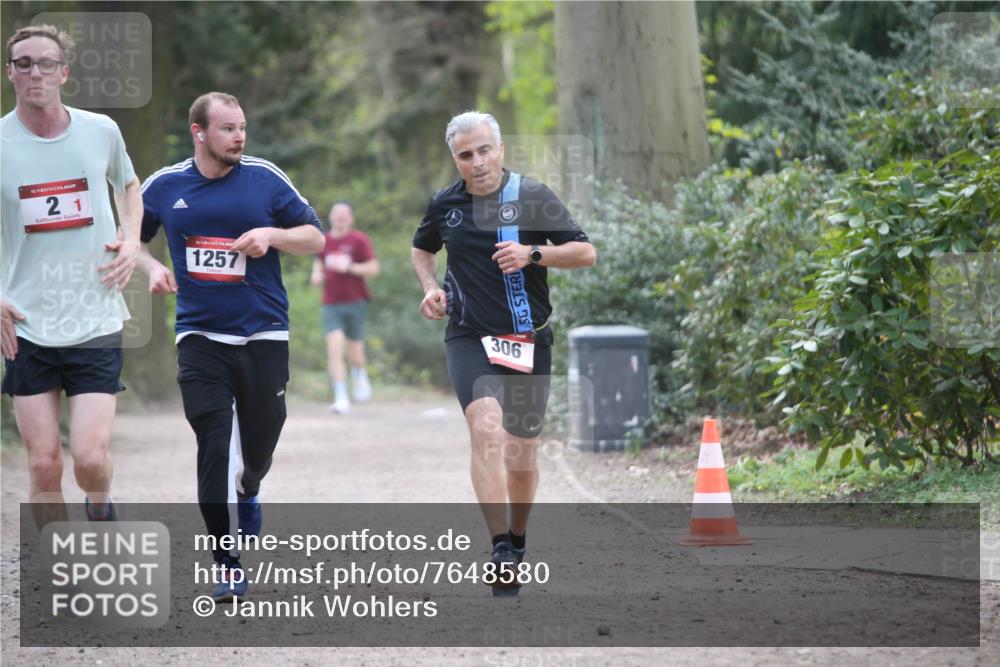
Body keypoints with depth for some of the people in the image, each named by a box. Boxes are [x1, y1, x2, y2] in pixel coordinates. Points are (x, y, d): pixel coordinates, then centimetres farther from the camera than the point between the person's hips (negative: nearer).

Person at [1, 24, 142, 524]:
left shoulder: (101, 131, 1)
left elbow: (128, 185, 22)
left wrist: (130, 239, 4)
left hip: (96, 321, 0)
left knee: (90, 457, -9)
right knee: (44, 464, -1)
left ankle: (99, 507, 26)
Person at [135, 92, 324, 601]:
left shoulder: (264, 178, -3)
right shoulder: (165, 186, 1)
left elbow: (315, 238, 2)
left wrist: (271, 235, -16)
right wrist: (152, 267, -2)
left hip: (263, 335, 0)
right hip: (200, 337, 0)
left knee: (259, 445, 9)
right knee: (213, 448, -9)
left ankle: (247, 492, 47)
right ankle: (228, 564, -2)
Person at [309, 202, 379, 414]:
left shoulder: (359, 240, -2)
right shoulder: (324, 240, 9)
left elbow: (373, 269, -5)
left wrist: (348, 267, -17)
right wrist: (317, 274, 4)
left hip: (355, 302, -2)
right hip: (331, 304, 2)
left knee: (355, 354, 4)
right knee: (334, 349, -15)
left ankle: (359, 374, 42)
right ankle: (341, 399, -17)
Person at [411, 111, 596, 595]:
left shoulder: (532, 197, -4)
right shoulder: (444, 205, 4)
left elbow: (586, 252, -4)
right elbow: (421, 249, 25)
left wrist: (533, 254, -19)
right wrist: (431, 288, 5)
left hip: (528, 341, 0)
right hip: (469, 337, 0)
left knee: (521, 454, 7)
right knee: (486, 429, -24)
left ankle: (517, 543, 32)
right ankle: (501, 551, -28)